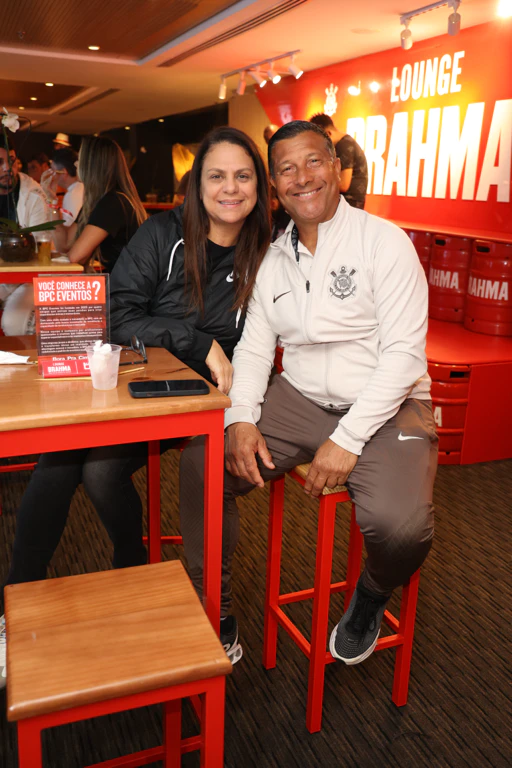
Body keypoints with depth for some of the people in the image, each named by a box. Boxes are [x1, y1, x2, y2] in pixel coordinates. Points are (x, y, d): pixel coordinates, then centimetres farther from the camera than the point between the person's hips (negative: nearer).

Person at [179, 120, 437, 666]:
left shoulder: (382, 241, -8)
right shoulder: (273, 258, 9)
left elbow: (403, 352, -14)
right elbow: (253, 346, 7)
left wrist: (348, 441, -21)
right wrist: (241, 419, -12)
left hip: (386, 406, -4)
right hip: (300, 400, 5)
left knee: (398, 522, -30)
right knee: (202, 463, -12)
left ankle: (372, 597, 8)